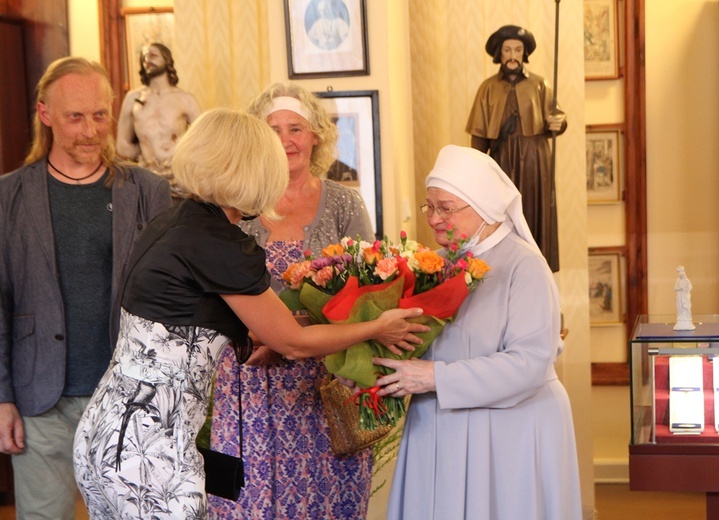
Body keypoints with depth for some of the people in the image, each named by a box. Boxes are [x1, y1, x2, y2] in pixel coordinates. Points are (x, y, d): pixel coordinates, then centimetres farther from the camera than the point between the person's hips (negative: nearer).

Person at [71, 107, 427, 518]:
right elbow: (294, 343, -5)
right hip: (149, 450, -9)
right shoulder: (221, 245, -16)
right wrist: (378, 328, 9)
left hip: (102, 428, 9)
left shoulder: (170, 223, 8)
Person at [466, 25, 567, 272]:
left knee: (536, 215, 1)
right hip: (502, 160, 0)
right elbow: (479, 134, 3)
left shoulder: (539, 84, 5)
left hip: (534, 160, 0)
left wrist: (558, 122, -24)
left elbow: (554, 117, 0)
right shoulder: (488, 88, 5)